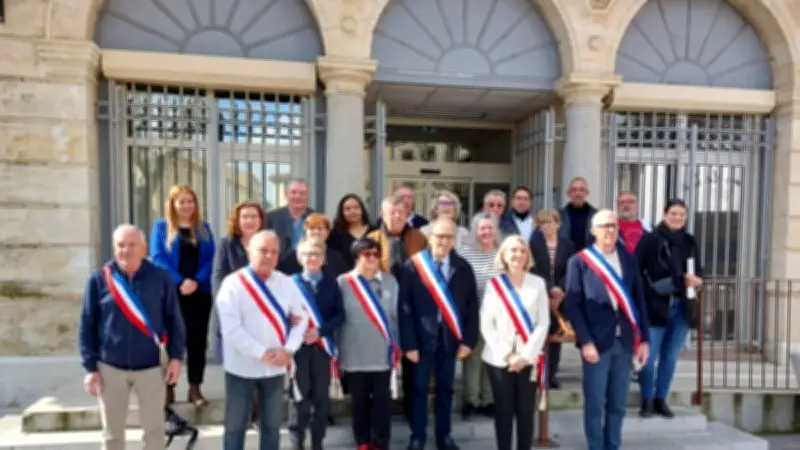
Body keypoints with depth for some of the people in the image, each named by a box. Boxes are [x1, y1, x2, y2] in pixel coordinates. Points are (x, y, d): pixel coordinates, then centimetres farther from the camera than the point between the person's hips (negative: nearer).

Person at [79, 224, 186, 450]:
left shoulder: (160, 278, -5)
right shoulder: (99, 279, -5)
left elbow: (174, 320, 0)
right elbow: (87, 326, 0)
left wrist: (176, 356, -4)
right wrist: (90, 367, -3)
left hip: (151, 367, 0)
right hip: (110, 368, 1)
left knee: (154, 428, 11)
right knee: (112, 432, 15)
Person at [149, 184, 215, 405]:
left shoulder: (204, 227, 11)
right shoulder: (161, 226, 3)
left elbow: (211, 258, 3)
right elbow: (157, 258, -6)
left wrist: (196, 281, -13)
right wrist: (180, 282, -16)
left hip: (199, 292, 2)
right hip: (171, 292, -2)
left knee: (197, 339, 5)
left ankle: (195, 387, 14)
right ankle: (168, 387, 14)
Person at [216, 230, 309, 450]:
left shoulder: (286, 283, 0)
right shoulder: (233, 283, -12)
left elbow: (301, 318, 4)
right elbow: (231, 329, -18)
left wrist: (288, 349, -10)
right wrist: (262, 353, -19)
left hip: (275, 367, 4)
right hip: (242, 367, -3)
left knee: (272, 424, 17)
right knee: (235, 426, 10)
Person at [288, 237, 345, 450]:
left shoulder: (331, 283, 4)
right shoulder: (292, 282, -1)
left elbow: (340, 314, -1)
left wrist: (320, 331, -14)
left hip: (323, 345, 2)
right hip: (300, 346, -1)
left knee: (321, 396, 8)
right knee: (300, 396, 4)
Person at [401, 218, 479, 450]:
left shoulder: (463, 268, 1)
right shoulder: (413, 266, -8)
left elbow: (472, 306, 3)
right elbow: (405, 308, -9)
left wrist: (468, 340, -1)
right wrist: (409, 343, -12)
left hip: (450, 338, 3)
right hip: (422, 338, -2)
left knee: (445, 388, 15)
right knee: (420, 389, 8)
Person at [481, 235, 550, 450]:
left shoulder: (538, 283, 4)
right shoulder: (493, 283, 2)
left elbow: (543, 323, 0)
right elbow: (486, 324, -1)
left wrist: (526, 354, -8)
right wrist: (506, 354, -9)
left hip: (528, 359, 1)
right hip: (499, 359, 0)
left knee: (526, 411, 6)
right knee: (504, 411, 5)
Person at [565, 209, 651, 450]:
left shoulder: (629, 260, 9)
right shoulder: (579, 261, -3)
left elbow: (639, 301, 10)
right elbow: (573, 305, -6)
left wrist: (644, 338, 5)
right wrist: (586, 342, -13)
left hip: (625, 342, 4)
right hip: (596, 342, -4)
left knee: (618, 405, 13)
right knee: (594, 405, 5)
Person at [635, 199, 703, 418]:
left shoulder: (690, 242, 9)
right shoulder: (650, 239, -5)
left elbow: (698, 270, 16)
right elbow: (635, 268, -7)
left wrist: (694, 279, -6)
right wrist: (644, 293, -14)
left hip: (682, 307, 5)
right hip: (655, 306, -4)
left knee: (670, 356, 12)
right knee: (649, 356, -2)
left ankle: (661, 399, 25)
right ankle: (647, 400, 14)